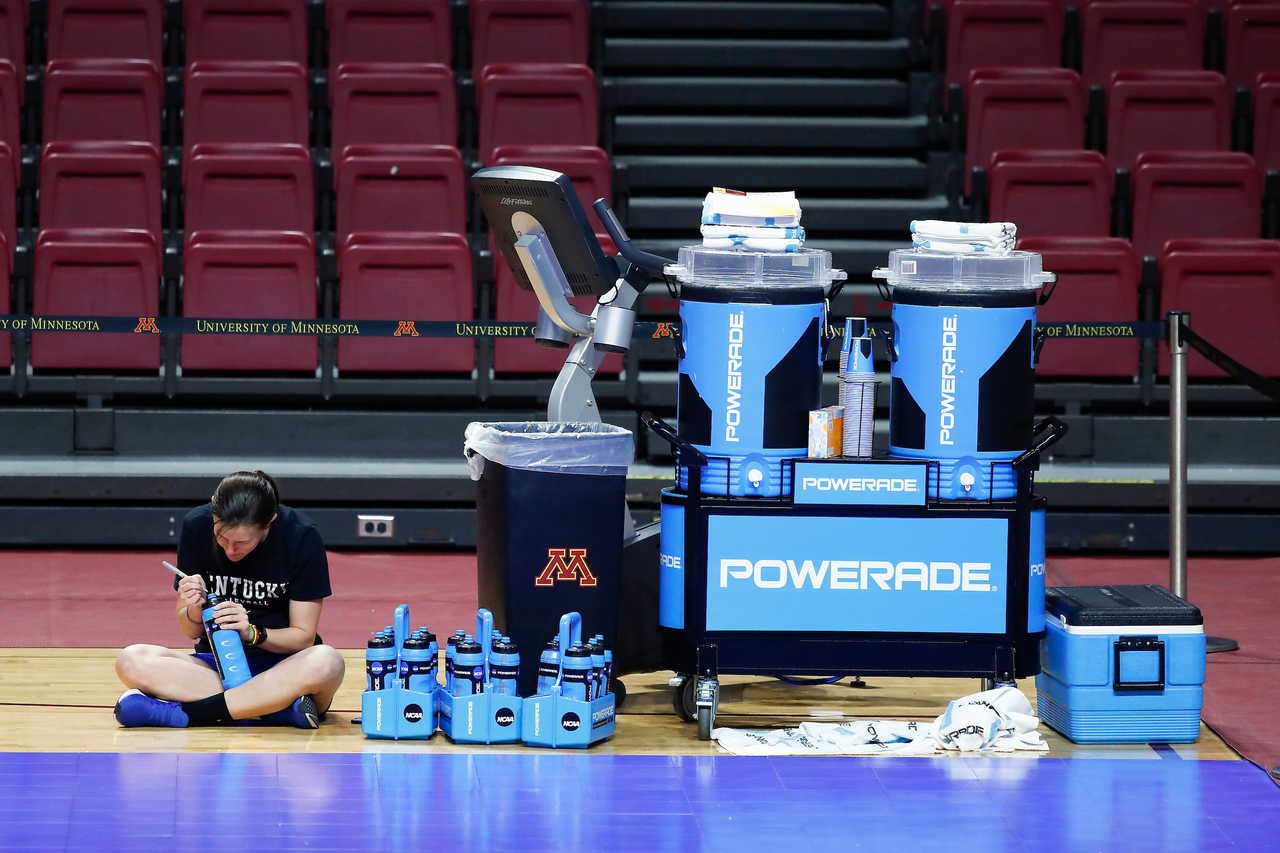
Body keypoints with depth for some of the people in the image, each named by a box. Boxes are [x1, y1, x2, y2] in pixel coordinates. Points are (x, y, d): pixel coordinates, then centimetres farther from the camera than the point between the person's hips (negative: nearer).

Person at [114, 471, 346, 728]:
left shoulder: (301, 536, -13)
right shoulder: (196, 526, -6)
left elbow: (303, 636, -8)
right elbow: (191, 631, 1)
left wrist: (253, 633, -26)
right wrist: (194, 612, -21)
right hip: (216, 663, 2)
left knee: (327, 662, -40)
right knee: (132, 662, -28)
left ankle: (183, 712, -30)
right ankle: (281, 707, -31)